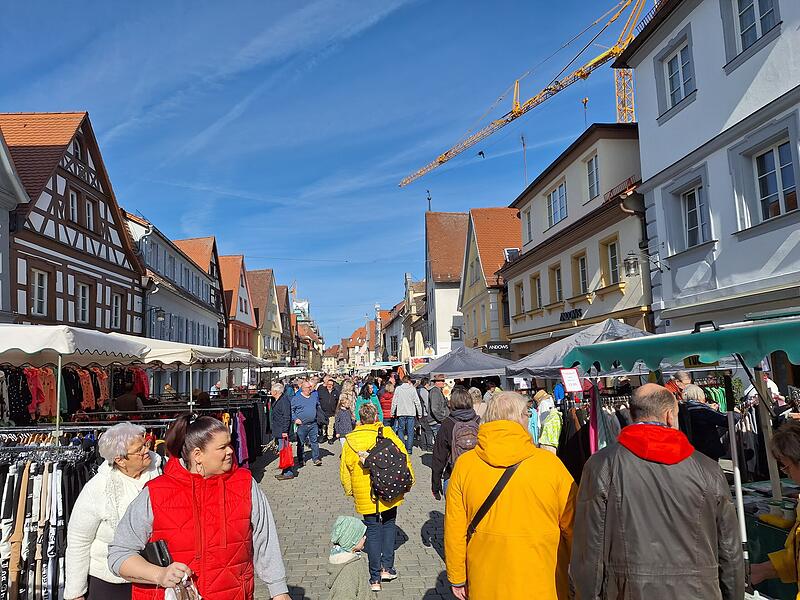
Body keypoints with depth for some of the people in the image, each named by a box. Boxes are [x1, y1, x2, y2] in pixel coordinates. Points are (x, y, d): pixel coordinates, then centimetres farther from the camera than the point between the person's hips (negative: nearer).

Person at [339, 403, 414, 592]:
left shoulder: (350, 440, -3)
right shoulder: (387, 433, -8)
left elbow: (345, 470, 3)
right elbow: (404, 458, -5)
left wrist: (350, 491, 19)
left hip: (365, 496, 1)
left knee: (373, 531, 10)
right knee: (389, 525, 20)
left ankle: (375, 578, 12)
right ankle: (387, 567, 18)